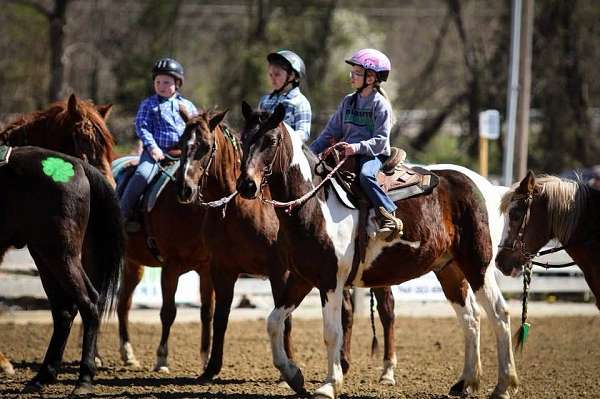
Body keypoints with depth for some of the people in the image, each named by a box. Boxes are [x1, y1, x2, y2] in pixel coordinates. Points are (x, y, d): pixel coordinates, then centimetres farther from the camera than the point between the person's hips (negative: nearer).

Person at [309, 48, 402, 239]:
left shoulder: (380, 104, -5)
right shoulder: (348, 101, 15)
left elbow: (380, 140, -12)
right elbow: (331, 132, 17)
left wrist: (357, 147, -27)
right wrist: (310, 152, 7)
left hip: (373, 154, -7)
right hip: (347, 152, 7)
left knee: (366, 175, -36)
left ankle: (389, 218, -35)